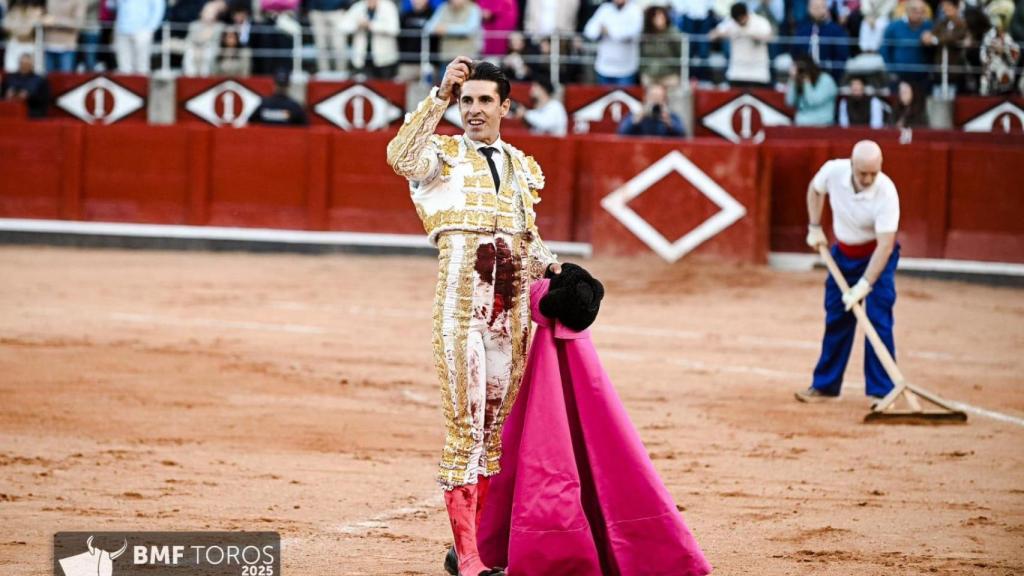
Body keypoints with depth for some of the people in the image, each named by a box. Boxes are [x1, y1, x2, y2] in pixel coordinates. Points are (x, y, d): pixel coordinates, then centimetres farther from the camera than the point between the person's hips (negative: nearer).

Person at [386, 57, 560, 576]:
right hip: (461, 304, -5)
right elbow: (401, 157, -21)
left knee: (497, 426, 9)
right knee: (465, 422, -8)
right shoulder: (443, 155, 3)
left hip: (512, 308, 5)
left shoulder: (522, 167, 18)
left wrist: (550, 266, 6)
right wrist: (439, 95, -25)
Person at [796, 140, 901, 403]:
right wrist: (815, 228, 1)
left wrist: (865, 285, -39)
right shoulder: (833, 171, -21)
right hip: (843, 253, 4)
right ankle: (825, 385, 22)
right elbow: (815, 189, 5)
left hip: (876, 255, -4)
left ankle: (882, 391, -8)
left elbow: (885, 245, -34)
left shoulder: (886, 192, -32)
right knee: (836, 319, 11)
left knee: (878, 320, -13)